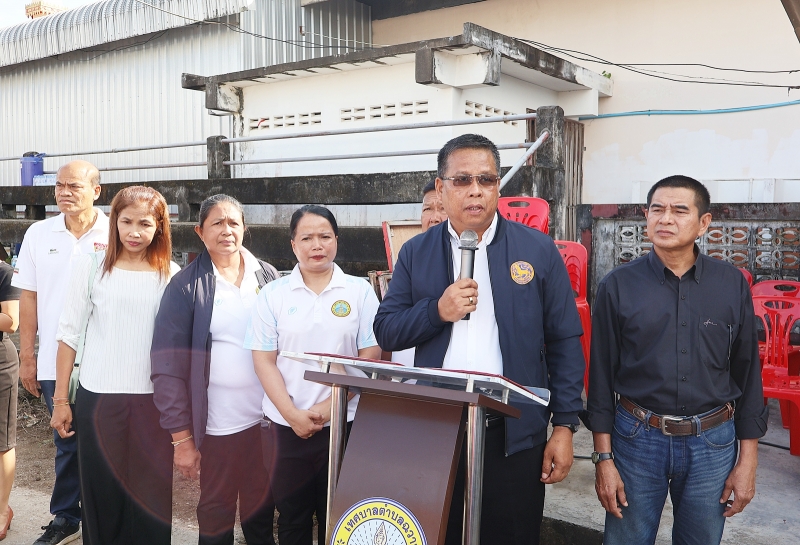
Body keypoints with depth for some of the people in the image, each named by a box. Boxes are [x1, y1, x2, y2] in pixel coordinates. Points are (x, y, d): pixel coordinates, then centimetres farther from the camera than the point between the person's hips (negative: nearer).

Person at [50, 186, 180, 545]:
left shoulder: (171, 274, 2)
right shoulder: (91, 266, 1)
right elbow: (69, 334, 3)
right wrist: (60, 400, 3)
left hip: (152, 402, 0)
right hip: (97, 399, 0)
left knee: (151, 499, 4)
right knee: (101, 495, 8)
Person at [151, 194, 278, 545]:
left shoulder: (268, 276, 4)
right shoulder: (186, 287, -5)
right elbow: (168, 366, -6)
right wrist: (181, 436, -9)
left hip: (268, 419, 2)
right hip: (216, 423, -2)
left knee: (262, 512, 15)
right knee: (216, 514, 13)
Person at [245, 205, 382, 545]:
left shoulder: (360, 291, 1)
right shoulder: (273, 294, 2)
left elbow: (370, 356, -2)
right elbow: (264, 360, 0)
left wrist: (329, 405, -10)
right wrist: (293, 414, -10)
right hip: (286, 425, 1)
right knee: (291, 517, 12)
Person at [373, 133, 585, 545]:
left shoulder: (538, 250, 0)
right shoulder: (415, 253, 4)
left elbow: (565, 343, 0)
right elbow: (385, 331, 3)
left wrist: (565, 424, -4)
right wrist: (437, 311, -14)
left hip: (514, 434, -1)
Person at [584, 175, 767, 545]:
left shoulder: (732, 285, -1)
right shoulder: (618, 286, -5)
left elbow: (747, 372, 4)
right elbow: (602, 374, -2)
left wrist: (747, 460, 4)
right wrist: (603, 458, -3)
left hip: (712, 444, 1)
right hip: (637, 438, -1)